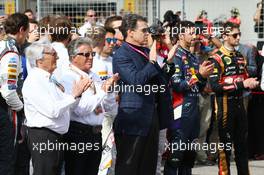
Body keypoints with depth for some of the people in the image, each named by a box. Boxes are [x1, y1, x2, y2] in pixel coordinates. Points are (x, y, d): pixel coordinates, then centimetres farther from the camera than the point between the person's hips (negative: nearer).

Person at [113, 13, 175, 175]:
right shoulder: (121, 55, -11)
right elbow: (136, 81, -24)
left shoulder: (146, 52, 14)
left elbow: (161, 80, 19)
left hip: (152, 117, 8)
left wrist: (169, 62, 4)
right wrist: (152, 61, -20)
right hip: (133, 120, -8)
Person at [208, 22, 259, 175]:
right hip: (225, 106, -7)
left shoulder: (240, 57, 12)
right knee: (226, 145, 0)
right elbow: (215, 86, -21)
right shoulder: (217, 58, -12)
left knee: (243, 144, 13)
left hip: (240, 104, 7)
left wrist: (251, 83, -2)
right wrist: (241, 84, -22)